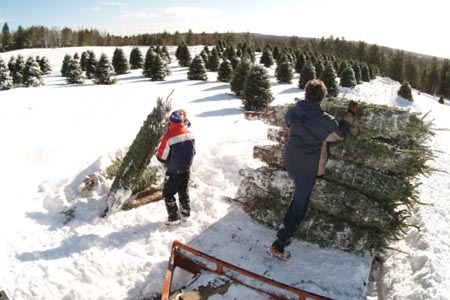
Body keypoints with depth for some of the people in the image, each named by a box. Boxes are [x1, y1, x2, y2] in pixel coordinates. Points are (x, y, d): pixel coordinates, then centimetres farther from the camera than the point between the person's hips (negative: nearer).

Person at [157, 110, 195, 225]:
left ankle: (174, 217, 13)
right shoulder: (189, 133, -5)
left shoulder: (169, 136, -24)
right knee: (184, 192, 23)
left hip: (173, 172, -6)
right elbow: (193, 152, 6)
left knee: (168, 194, 11)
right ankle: (185, 213, 35)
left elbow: (162, 157, -15)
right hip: (186, 170, 6)